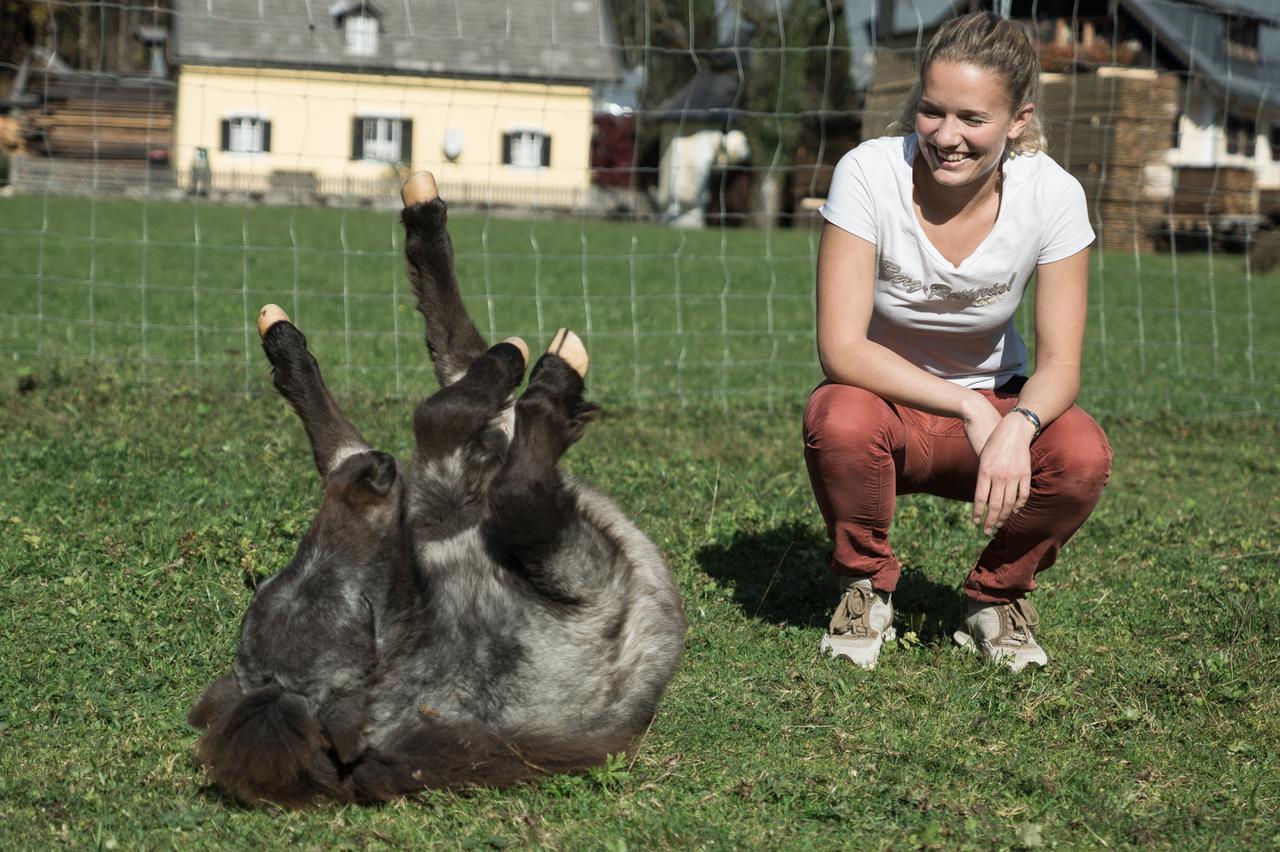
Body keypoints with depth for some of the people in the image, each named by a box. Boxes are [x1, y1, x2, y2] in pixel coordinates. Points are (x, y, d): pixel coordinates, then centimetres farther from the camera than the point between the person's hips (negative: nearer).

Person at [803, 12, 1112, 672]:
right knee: (841, 421, -36)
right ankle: (866, 588, -5)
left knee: (1083, 455, -29)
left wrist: (1017, 426, -38)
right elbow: (841, 348, -26)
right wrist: (969, 409, -34)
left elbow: (1060, 364, -16)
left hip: (995, 403, 2)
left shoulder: (1052, 195, -16)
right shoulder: (869, 173, -21)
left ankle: (997, 596, 2)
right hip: (883, 397, -1)